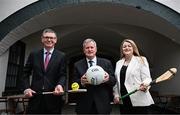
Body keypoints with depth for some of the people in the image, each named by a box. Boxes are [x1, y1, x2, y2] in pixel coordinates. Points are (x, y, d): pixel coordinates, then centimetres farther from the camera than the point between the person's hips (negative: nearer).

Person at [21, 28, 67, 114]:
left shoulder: (61, 56, 4)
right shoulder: (33, 54, 9)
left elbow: (63, 75, -1)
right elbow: (26, 73, 11)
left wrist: (60, 85, -21)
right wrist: (26, 88, -3)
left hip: (53, 97, -1)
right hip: (35, 96, 1)